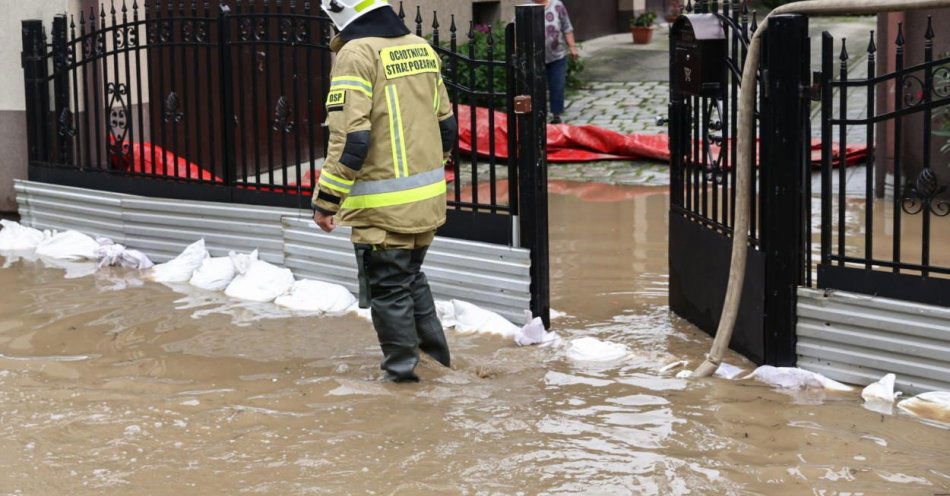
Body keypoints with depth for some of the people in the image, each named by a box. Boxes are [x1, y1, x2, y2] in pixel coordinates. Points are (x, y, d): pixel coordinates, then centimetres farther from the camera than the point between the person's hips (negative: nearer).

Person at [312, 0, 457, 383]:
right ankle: (435, 355, 31)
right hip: (428, 197, 8)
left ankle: (403, 367, 17)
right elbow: (446, 124, 15)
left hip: (383, 205, -7)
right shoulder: (421, 48, 8)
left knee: (387, 287, 8)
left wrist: (327, 200, -15)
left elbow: (350, 138, -21)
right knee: (412, 277, 24)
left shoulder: (356, 54, -15)